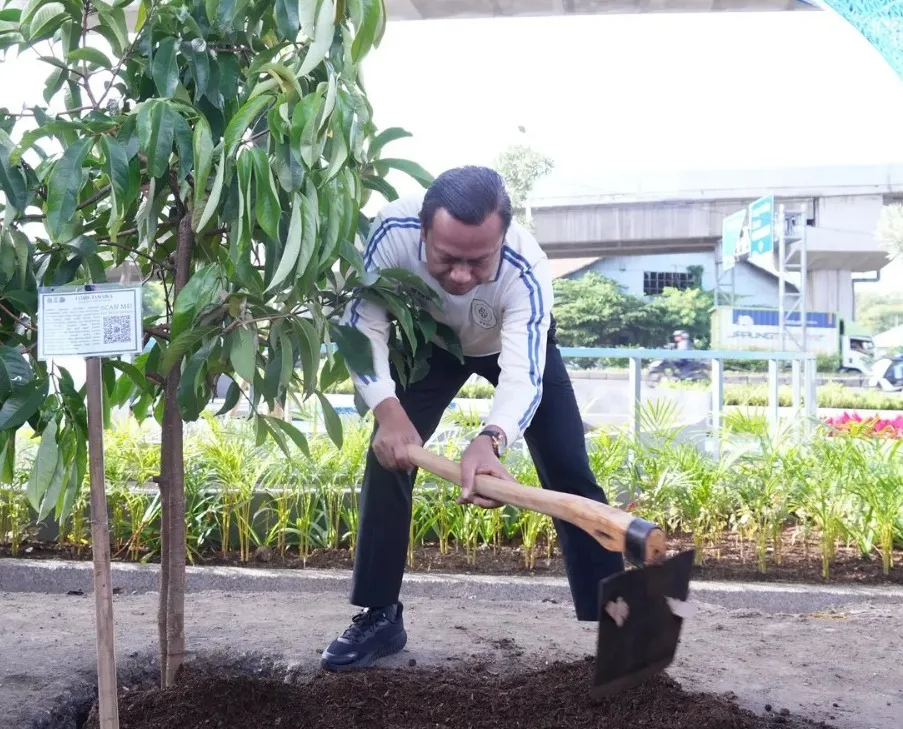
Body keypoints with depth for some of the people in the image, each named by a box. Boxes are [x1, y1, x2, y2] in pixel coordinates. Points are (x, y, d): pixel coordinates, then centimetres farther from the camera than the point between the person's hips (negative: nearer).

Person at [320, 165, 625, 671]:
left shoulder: (527, 267, -43)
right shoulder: (393, 230, -38)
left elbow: (523, 375, -49)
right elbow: (363, 325, -29)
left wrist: (490, 440, -70)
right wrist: (388, 411, -45)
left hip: (518, 344, -2)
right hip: (430, 341, 2)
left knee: (569, 472, -10)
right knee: (389, 456, -8)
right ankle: (379, 616, 4)